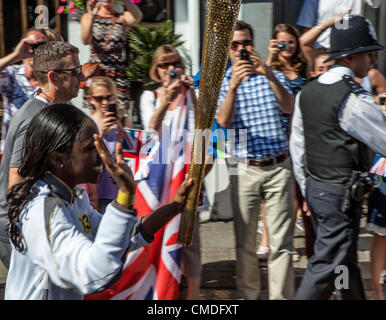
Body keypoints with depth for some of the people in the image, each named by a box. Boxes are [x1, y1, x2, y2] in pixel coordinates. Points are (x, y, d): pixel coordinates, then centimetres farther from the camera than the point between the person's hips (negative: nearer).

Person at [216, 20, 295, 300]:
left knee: (281, 242, 0)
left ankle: (281, 295, 6)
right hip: (244, 170, 0)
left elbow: (289, 108, -10)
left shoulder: (274, 76, 9)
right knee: (245, 241, 6)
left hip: (279, 167, 0)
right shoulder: (222, 82, 6)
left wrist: (269, 75, -23)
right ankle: (248, 294, 18)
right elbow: (223, 121, -11)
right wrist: (233, 85, -24)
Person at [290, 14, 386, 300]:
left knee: (345, 258, 21)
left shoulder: (307, 92, 6)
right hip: (341, 193, -9)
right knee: (327, 266, -2)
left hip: (314, 188, 9)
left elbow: (297, 146, 12)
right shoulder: (353, 99, -18)